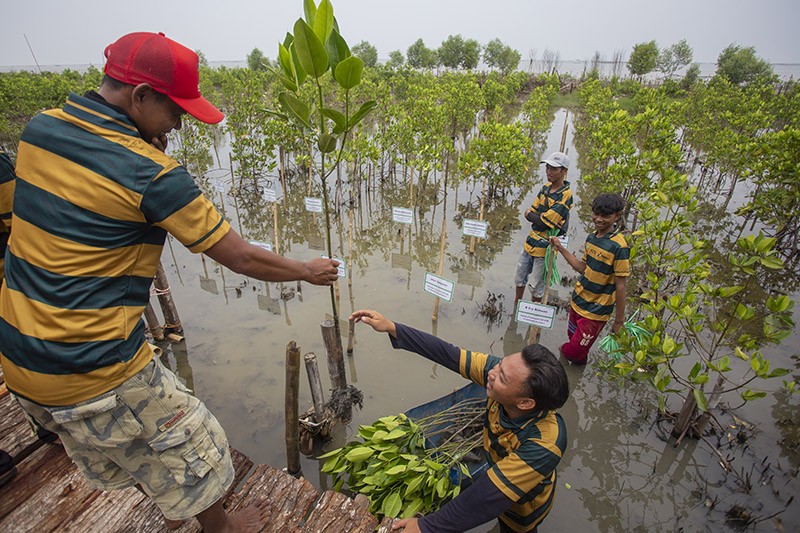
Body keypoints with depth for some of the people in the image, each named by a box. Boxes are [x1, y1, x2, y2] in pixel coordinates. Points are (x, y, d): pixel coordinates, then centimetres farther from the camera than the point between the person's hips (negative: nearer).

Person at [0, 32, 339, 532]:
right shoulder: (152, 173, -23)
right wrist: (309, 271, -4)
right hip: (95, 372, -9)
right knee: (193, 447, 16)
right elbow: (241, 258, -18)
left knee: (109, 450, 31)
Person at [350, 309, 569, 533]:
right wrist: (392, 328, -31)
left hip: (523, 506, -5)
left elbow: (489, 496, -39)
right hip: (497, 464, 5)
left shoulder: (544, 445, -45)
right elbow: (449, 355, -30)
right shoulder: (506, 371, -34)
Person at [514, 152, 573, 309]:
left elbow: (544, 223, -23)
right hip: (531, 241, 8)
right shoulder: (546, 187, 5)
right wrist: (540, 217, -16)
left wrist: (530, 214, -5)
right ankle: (516, 307, 42)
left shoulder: (565, 196, -20)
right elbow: (531, 211, 5)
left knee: (536, 287, 7)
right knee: (519, 277, 21)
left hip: (546, 246, -8)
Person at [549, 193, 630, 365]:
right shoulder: (592, 237, 1)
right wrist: (561, 248, 3)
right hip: (578, 301, 7)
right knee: (572, 339, 22)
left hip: (596, 311, -6)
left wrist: (619, 320, -11)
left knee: (573, 353, 1)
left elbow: (620, 286, -17)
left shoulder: (619, 246, -21)